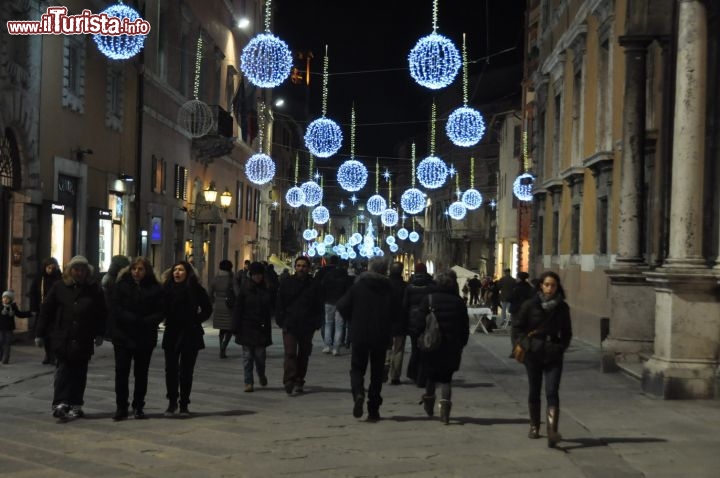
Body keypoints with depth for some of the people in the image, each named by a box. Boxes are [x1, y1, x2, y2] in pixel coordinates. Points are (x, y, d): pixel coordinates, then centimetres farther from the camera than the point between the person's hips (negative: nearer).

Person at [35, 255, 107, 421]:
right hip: (62, 337, -1)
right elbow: (46, 310, 6)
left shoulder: (94, 289, 5)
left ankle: (75, 405, 16)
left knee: (79, 372, 7)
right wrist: (40, 334, 4)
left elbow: (102, 313, 7)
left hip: (84, 339, 2)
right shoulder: (59, 287, 4)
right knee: (63, 368, -11)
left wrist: (99, 334, 1)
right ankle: (60, 403, -17)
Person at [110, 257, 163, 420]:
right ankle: (121, 407, 7)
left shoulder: (155, 288, 1)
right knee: (121, 372, -1)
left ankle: (138, 407, 19)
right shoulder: (122, 285, 0)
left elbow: (160, 312, -2)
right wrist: (135, 319, -18)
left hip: (145, 338, 1)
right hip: (123, 336, -1)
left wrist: (145, 322, -19)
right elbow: (116, 309, -7)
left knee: (141, 373, 9)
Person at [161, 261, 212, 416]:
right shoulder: (167, 288, 0)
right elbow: (162, 309, 5)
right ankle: (172, 402, 16)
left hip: (190, 335, -1)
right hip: (171, 334, 2)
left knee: (186, 371, 4)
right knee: (171, 370, 1)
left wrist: (197, 320, -4)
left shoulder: (195, 289, -4)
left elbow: (207, 308, 4)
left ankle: (184, 405, 14)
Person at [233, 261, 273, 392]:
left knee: (260, 355, 3)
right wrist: (236, 327, -7)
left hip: (261, 328, 1)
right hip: (247, 327, -1)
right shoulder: (245, 289, -2)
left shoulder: (266, 291, 4)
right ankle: (249, 382, 7)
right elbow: (238, 309, -2)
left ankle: (261, 375, 30)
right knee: (247, 355, 1)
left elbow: (270, 309, 7)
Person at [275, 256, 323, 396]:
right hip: (289, 325, -2)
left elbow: (318, 307, 7)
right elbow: (279, 305, 5)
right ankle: (289, 382, -17)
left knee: (304, 355, 10)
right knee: (290, 353, -12)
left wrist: (316, 324, -2)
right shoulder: (286, 283, 3)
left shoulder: (313, 285, 4)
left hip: (307, 326, 2)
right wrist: (281, 321, -3)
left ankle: (299, 382, 20)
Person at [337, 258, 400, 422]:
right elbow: (397, 314, 0)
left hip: (360, 334, -1)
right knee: (377, 372, 10)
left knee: (357, 367, 10)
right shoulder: (389, 289, -2)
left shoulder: (358, 286, -4)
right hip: (381, 336, 1)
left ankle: (358, 393, -21)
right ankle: (373, 410, 9)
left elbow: (343, 306, -5)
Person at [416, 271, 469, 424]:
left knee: (431, 376, 17)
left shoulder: (429, 299, -4)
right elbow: (465, 327, 3)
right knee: (446, 378, 6)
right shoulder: (459, 302, 0)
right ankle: (445, 410, -5)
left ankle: (429, 406, 25)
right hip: (452, 347, 1)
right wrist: (462, 344, 12)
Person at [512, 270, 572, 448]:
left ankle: (552, 431, -21)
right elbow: (517, 327, 5)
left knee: (552, 392, -13)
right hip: (533, 354, 0)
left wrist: (561, 347, 1)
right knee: (534, 392, 12)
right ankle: (534, 426, 28)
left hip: (553, 355, 0)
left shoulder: (562, 307, 3)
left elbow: (566, 332, 14)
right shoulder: (530, 305, -2)